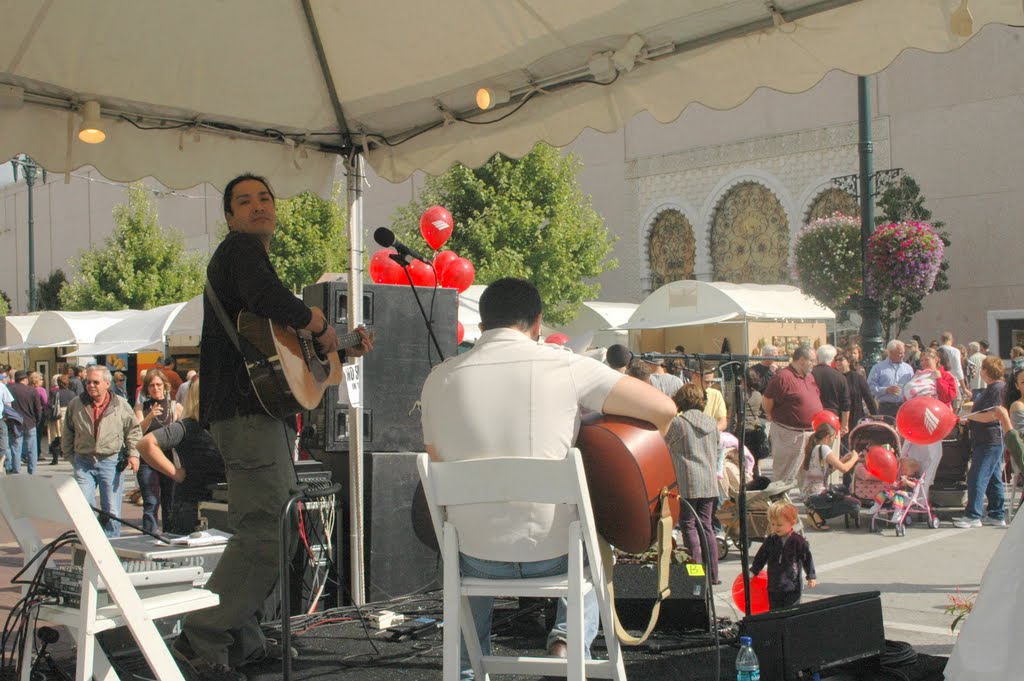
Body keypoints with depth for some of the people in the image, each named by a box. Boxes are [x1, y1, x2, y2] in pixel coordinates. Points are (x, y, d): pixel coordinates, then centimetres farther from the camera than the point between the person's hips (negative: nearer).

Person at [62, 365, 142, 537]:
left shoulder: (121, 405, -1)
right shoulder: (75, 404, 3)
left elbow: (134, 431, 6)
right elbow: (67, 434, 13)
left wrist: (133, 454, -5)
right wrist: (70, 456, 12)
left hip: (111, 463, -1)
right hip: (83, 463, 1)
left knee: (112, 512, 3)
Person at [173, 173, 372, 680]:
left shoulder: (252, 256, 26)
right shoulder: (240, 248, -6)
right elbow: (268, 299, -30)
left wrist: (343, 350, 25)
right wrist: (320, 326, -15)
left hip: (261, 411, 11)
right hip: (247, 408, -11)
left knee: (262, 530, 16)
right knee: (264, 536, -14)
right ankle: (201, 640, -10)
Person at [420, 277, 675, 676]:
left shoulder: (440, 378, -1)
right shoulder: (565, 366, -8)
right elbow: (664, 409, -8)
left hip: (479, 557, 2)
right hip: (555, 553, -2)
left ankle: (468, 668, 32)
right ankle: (568, 637, 14)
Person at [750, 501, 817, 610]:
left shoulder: (798, 541, -9)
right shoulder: (770, 540, 2)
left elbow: (807, 559, -3)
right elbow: (761, 556, 11)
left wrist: (811, 577, -3)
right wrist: (753, 571, 10)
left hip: (792, 587, -4)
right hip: (773, 587, 4)